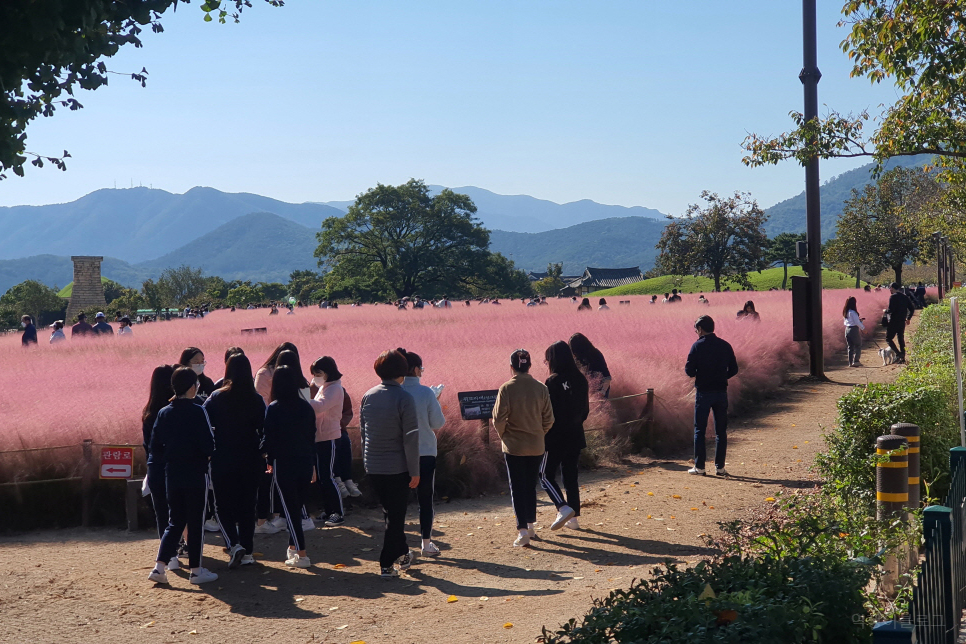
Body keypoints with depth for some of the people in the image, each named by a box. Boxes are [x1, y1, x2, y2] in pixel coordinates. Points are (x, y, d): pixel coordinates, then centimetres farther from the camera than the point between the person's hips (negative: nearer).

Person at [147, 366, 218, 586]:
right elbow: (208, 446, -16)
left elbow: (155, 447, 5)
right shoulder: (197, 412, -12)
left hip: (172, 475, 5)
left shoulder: (164, 413, 4)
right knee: (196, 522, 4)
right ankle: (196, 570, 10)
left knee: (175, 521, 14)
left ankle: (160, 566, 3)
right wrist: (206, 456, 5)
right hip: (195, 475, -5)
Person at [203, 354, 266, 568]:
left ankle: (234, 545, -10)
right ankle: (247, 552, 13)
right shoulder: (256, 400, -5)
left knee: (223, 506, 9)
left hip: (223, 462, -2)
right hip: (250, 461, 2)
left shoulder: (217, 398, -8)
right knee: (247, 506, 12)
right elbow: (264, 430, -3)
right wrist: (262, 455, 8)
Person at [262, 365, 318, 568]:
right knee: (297, 506, 17)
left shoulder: (274, 408, -9)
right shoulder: (306, 406, 5)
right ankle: (293, 548, 28)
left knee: (290, 508, -1)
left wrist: (269, 460, 9)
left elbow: (269, 438, -8)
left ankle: (301, 554, -5)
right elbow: (312, 436, 10)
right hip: (305, 463, 5)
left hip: (283, 464, -5)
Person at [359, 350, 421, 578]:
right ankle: (387, 563, 5)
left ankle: (402, 554, 34)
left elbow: (363, 431, 10)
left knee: (391, 511, 21)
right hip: (397, 467, -5)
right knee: (396, 515, 5)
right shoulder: (404, 398, -14)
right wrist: (415, 471, -10)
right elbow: (411, 438, -15)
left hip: (373, 467, 5)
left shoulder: (368, 396, 3)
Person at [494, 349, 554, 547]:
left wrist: (504, 435, 4)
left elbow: (499, 419, -13)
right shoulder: (541, 388, -3)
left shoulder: (507, 388, -13)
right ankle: (530, 526, 28)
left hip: (514, 447, -3)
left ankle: (523, 531, -5)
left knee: (517, 488, 3)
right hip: (536, 447, 3)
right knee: (531, 486, 18)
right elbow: (549, 419, 1)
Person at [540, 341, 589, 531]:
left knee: (546, 475, 6)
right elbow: (585, 410, 11)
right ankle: (573, 518, 16)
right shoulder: (580, 380, 3)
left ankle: (564, 508, -11)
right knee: (571, 477, 14)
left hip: (555, 438, -6)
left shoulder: (553, 382, -17)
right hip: (575, 437, 6)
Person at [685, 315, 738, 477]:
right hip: (721, 392, 4)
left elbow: (689, 371, -10)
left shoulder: (698, 346, -8)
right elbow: (733, 369, 6)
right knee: (721, 431, 9)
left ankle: (699, 466, 4)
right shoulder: (725, 346, 4)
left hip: (703, 392, -3)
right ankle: (720, 467, 9)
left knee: (699, 430, 5)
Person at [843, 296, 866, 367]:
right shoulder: (853, 312, -16)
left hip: (847, 329, 7)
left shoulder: (845, 312, 8)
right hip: (854, 329, -7)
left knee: (850, 347, 11)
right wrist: (863, 327, 0)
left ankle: (850, 362, 11)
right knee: (858, 346, 5)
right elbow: (857, 323, -16)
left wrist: (859, 320, 14)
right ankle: (856, 361, -2)